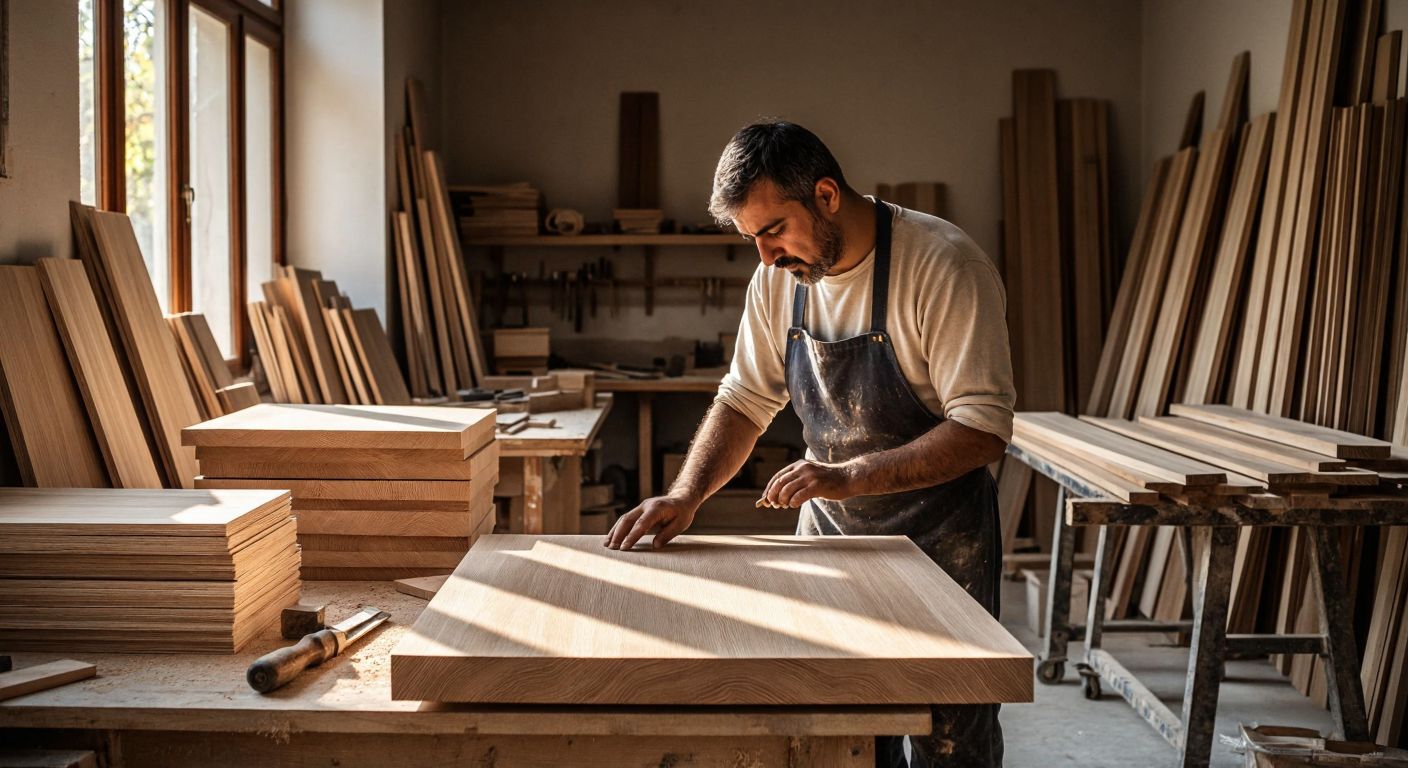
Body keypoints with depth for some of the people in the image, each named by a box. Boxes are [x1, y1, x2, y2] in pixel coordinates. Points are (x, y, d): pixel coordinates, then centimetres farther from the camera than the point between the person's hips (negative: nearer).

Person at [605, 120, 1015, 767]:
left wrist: (850, 476, -30)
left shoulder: (944, 265, -20)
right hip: (831, 533, 5)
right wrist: (686, 495, -9)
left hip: (939, 541, -5)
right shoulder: (779, 277, 0)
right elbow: (744, 401, 7)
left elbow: (983, 429, -23)